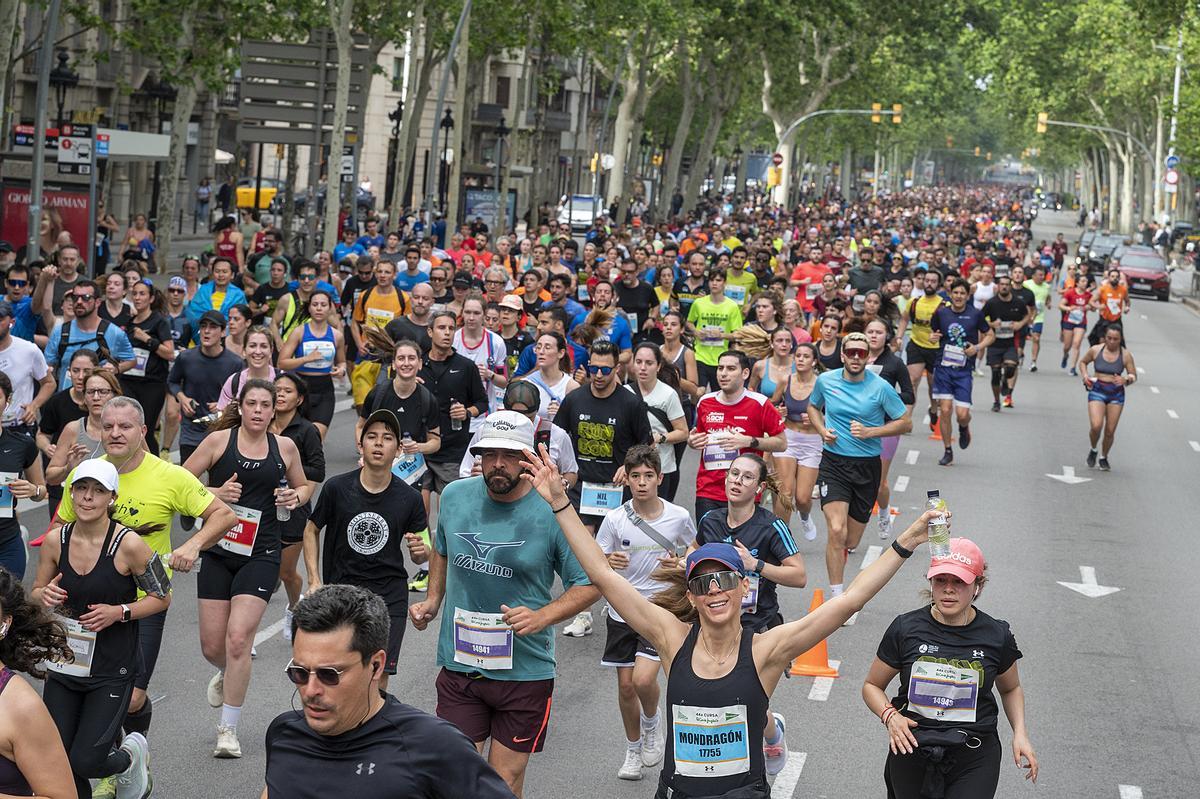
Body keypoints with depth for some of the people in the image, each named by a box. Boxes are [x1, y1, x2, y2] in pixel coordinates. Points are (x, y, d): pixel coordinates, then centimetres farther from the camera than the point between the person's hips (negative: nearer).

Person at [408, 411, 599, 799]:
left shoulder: (552, 513, -12)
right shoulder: (454, 497, 0)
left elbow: (589, 584, -6)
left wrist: (541, 617, -20)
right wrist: (432, 600, 8)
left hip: (525, 671, -2)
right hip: (459, 664, 3)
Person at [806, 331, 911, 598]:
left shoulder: (880, 387, -8)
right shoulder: (825, 380, -1)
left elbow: (906, 423, -1)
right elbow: (813, 407, 20)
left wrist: (870, 432, -14)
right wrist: (823, 430, -1)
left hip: (867, 466, 0)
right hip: (833, 463, 0)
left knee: (850, 542, 9)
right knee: (837, 531, -20)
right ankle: (836, 596, -13)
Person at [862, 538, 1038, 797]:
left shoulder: (997, 636, -4)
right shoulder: (905, 628, -6)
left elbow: (1010, 689, 16)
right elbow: (872, 685, 5)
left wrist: (1020, 733, 1)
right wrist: (890, 716, -14)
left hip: (975, 759, -1)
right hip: (912, 749, 1)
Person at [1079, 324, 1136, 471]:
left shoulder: (1125, 355, -3)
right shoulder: (1095, 350, -3)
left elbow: (1134, 376, 4)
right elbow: (1082, 362, 15)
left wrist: (1125, 380, -18)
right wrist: (1085, 375, -3)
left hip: (1116, 393, 1)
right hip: (1097, 391, -1)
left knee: (1110, 431, 2)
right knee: (1096, 426, -18)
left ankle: (1104, 458, 27)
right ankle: (1093, 450, 13)